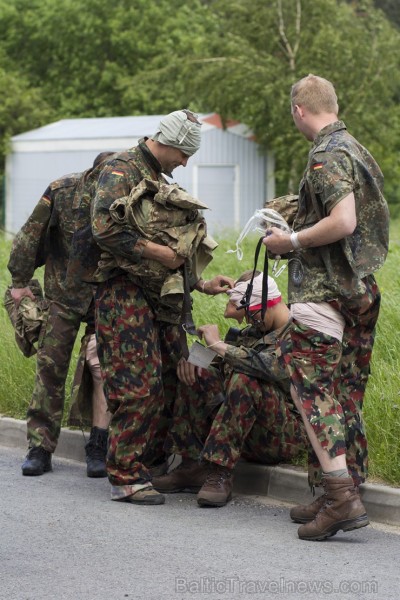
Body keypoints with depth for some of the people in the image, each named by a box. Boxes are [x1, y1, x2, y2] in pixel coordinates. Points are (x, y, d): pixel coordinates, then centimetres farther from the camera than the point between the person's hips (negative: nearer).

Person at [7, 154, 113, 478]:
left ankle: (98, 449, -6)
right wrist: (20, 281, 0)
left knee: (104, 368, -10)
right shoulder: (63, 191, -14)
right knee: (50, 367, -2)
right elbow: (31, 235, -4)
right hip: (64, 293, 0)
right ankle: (40, 448, 3)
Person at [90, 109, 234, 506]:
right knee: (138, 386, -11)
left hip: (160, 293, 9)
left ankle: (153, 464, 17)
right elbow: (105, 228, -22)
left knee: (171, 382, 8)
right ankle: (126, 477, -6)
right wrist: (160, 253, -18)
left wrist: (201, 284, 21)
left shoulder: (160, 179, 22)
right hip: (124, 291, -9)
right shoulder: (120, 170, -8)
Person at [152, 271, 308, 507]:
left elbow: (268, 366, -29)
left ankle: (221, 474, -31)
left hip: (288, 438, -8)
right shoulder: (256, 332, 14)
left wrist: (218, 345, -21)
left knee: (244, 381, -32)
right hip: (254, 437, 8)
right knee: (196, 374, -2)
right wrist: (191, 357, -5)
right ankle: (194, 464, -10)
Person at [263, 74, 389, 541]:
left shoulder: (327, 156, -14)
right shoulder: (357, 150, 17)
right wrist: (300, 220, 24)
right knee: (344, 392, 12)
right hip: (359, 289, 10)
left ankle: (342, 497, -19)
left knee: (312, 387, -10)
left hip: (324, 289, -10)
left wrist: (293, 242, -13)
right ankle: (344, 492, 16)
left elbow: (343, 222, -25)